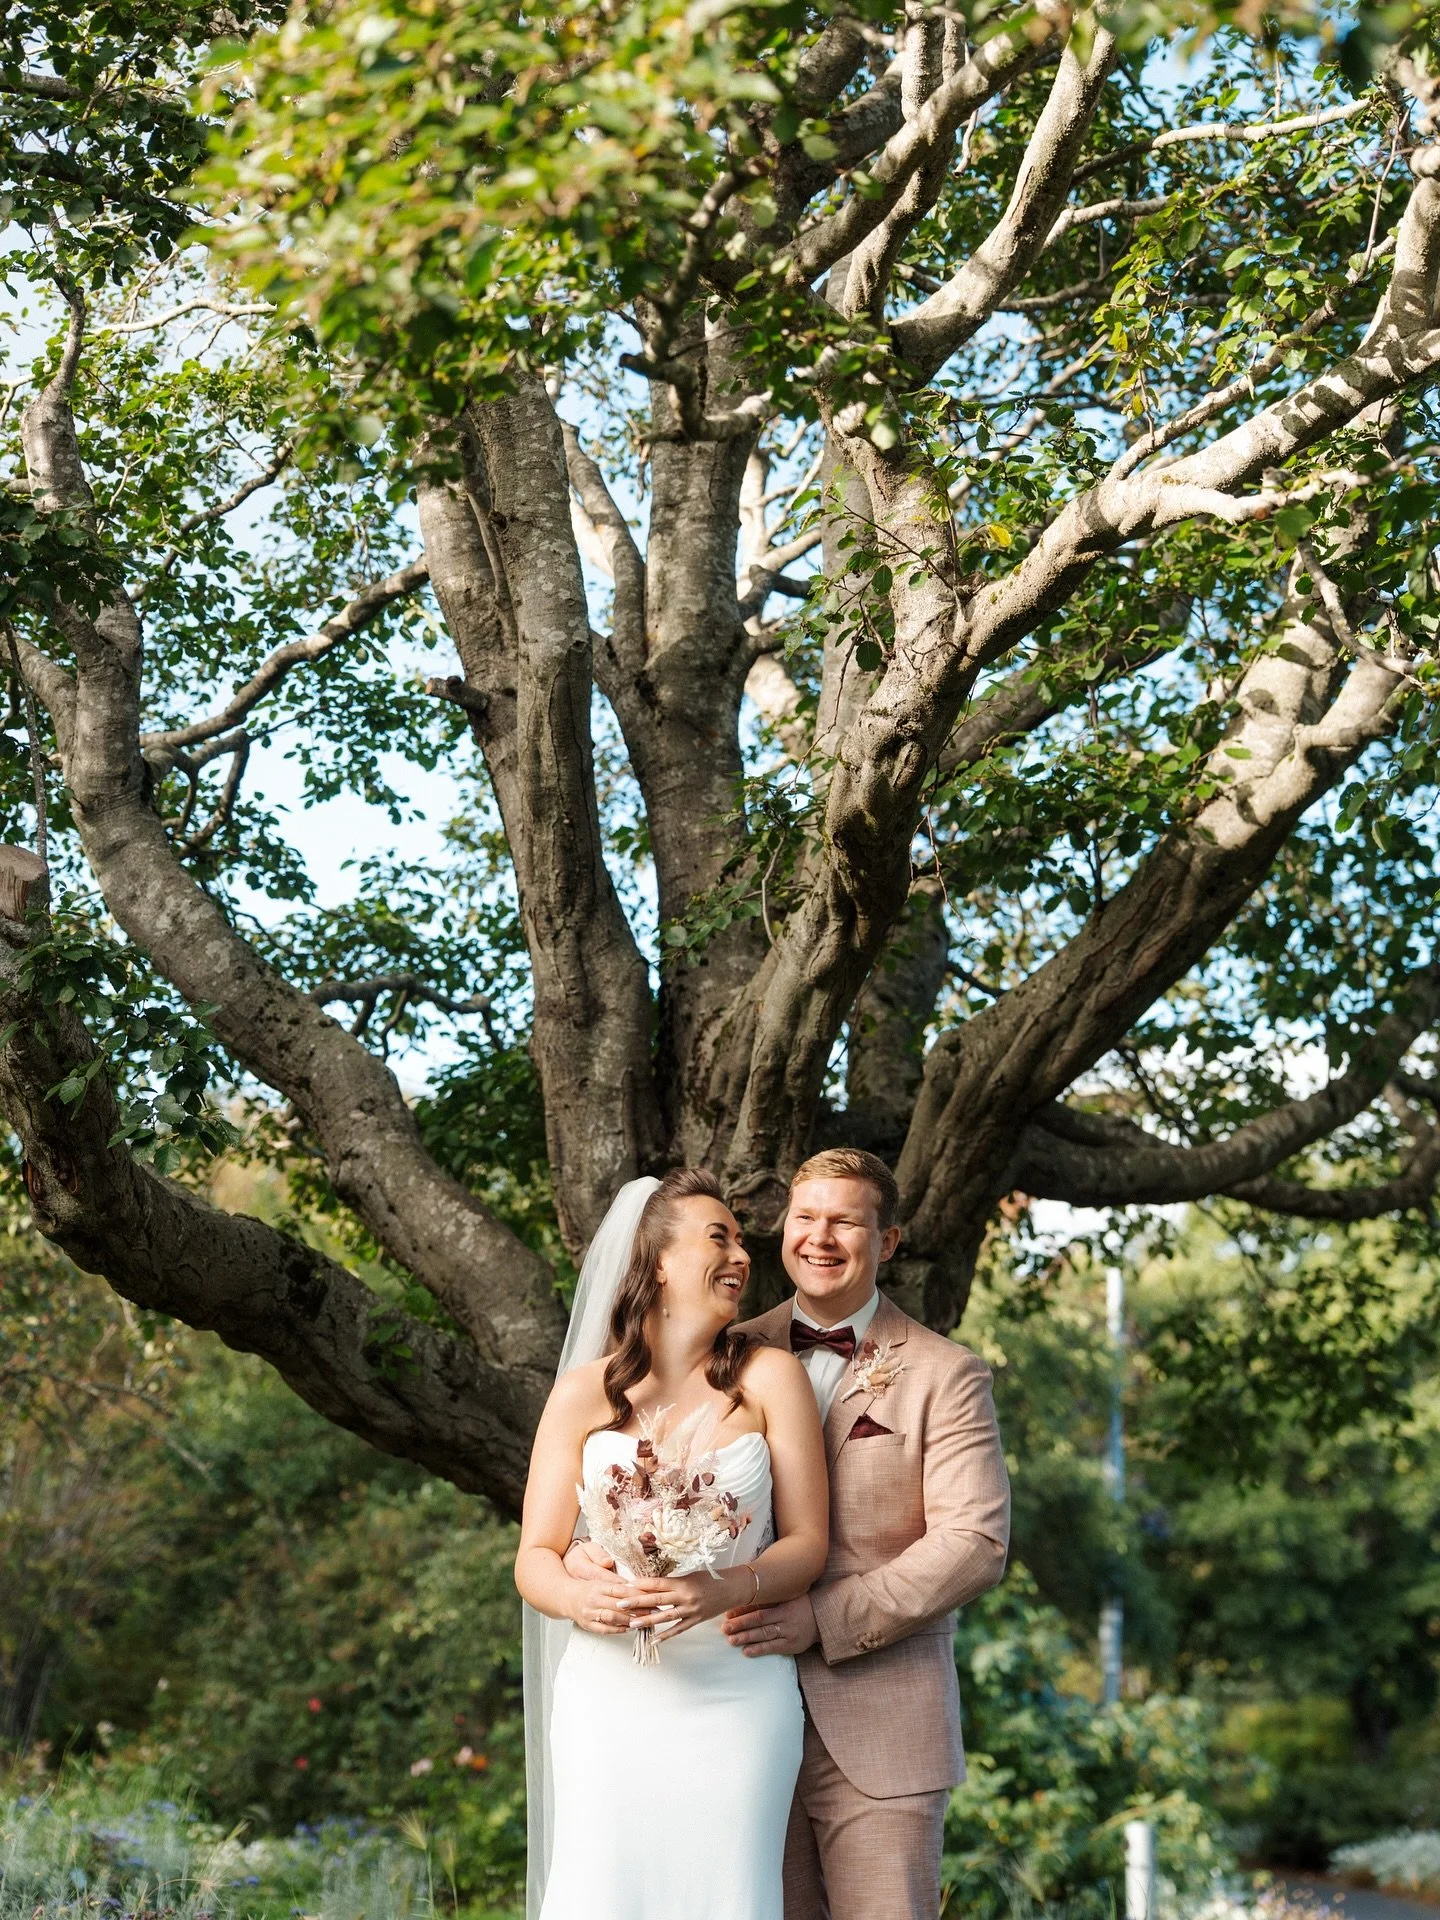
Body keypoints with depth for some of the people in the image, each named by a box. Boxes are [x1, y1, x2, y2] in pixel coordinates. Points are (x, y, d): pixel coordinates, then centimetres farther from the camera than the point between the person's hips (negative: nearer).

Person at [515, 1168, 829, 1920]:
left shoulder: (769, 1378, 4)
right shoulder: (583, 1393, 4)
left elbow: (807, 1542, 0)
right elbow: (535, 1558, 3)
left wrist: (725, 1590, -19)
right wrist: (579, 1598, -19)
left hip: (736, 1695, 0)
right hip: (609, 1694, 0)